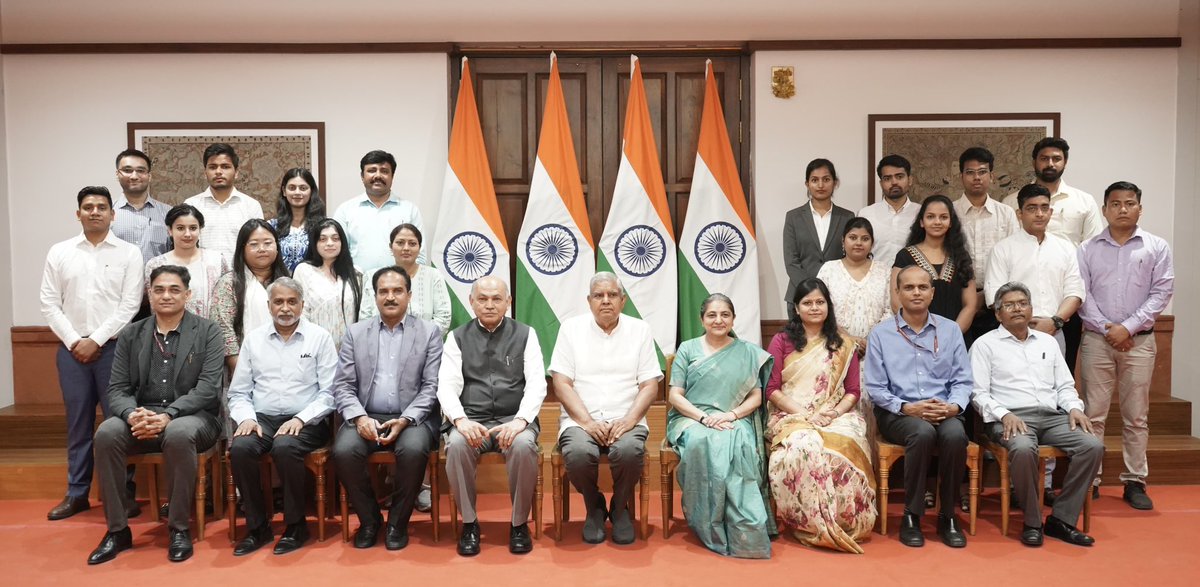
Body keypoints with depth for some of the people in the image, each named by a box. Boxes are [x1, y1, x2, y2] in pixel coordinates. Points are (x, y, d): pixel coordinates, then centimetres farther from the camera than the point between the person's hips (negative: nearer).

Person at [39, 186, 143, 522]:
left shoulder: (129, 253, 1)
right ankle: (77, 494, 19)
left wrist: (96, 341, -10)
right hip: (71, 349, 2)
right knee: (78, 423, 9)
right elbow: (49, 304, 5)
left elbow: (130, 305, -5)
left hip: (113, 348, -2)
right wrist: (74, 342, -5)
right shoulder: (59, 252, 8)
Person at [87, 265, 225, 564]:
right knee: (106, 433, -27)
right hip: (141, 418, 4)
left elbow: (208, 387, -9)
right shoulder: (131, 335, 12)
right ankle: (117, 530, -13)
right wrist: (132, 414, -17)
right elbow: (117, 389, 6)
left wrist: (168, 415, -22)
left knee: (178, 435, -37)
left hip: (192, 417, -3)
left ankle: (179, 528, -19)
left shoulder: (208, 332, 1)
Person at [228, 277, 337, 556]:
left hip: (305, 422, -3)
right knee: (240, 448, -28)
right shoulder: (253, 339, 11)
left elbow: (328, 392, -3)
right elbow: (238, 392, 11)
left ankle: (296, 525, -13)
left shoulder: (319, 337, 2)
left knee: (285, 447, -34)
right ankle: (257, 525, -10)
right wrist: (246, 418, -8)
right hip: (262, 418, 3)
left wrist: (301, 419, -16)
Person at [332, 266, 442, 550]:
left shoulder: (429, 332, 5)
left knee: (413, 450, -33)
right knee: (344, 450, -27)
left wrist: (405, 420, -16)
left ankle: (398, 522, -8)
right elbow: (342, 386, 5)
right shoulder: (355, 332, 10)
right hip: (366, 417, 2)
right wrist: (360, 417, -14)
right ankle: (369, 519, -2)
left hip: (412, 419, -2)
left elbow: (431, 387, -2)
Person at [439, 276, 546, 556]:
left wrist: (520, 420, -19)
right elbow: (447, 385, 0)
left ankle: (519, 524, -11)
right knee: (456, 445, -32)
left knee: (523, 446, -33)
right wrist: (461, 420, -20)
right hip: (472, 420, 1)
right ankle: (469, 523, -11)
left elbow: (537, 384, -1)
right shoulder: (457, 338, 10)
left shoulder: (525, 335, 8)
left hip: (514, 420, -1)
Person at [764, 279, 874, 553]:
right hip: (791, 416, -1)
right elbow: (772, 390, 2)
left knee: (845, 445, -34)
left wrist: (834, 412, -11)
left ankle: (844, 523, -18)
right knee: (803, 446, -36)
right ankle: (812, 525, -24)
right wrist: (803, 414, -12)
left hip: (836, 416, 2)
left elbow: (853, 391, 10)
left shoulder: (842, 345, 15)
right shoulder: (781, 341, 10)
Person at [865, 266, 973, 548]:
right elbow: (875, 388, 1)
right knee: (923, 433, -35)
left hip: (944, 412, 2)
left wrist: (954, 405, -11)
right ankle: (911, 516, -19)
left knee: (955, 435, -32)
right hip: (898, 413, -2)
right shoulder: (880, 334, 5)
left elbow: (963, 380, 9)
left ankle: (948, 516, -12)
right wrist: (906, 407, -14)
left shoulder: (950, 330, 13)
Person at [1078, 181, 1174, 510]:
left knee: (1136, 416, 6)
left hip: (1139, 341, 0)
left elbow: (1162, 293, -3)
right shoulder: (1088, 250, 5)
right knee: (1093, 413, 1)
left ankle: (1135, 482, 14)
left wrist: (1127, 327, -11)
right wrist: (1107, 329, -10)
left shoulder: (1157, 248, 5)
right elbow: (1081, 295, -1)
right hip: (1096, 340, 0)